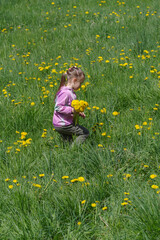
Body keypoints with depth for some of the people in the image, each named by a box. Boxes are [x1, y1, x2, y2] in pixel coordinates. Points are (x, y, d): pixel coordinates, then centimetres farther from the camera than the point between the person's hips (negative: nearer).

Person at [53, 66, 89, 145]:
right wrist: (72, 110, -25)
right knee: (85, 133, -5)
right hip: (63, 125, -10)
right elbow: (58, 107, -25)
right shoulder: (65, 92, -21)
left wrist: (78, 112, 11)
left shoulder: (71, 92, 11)